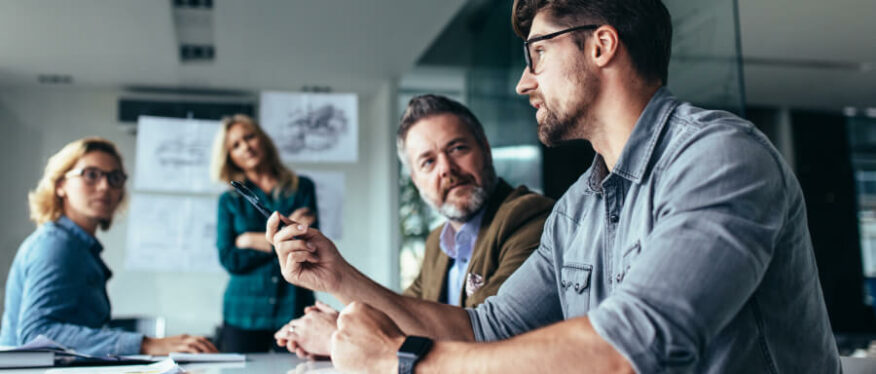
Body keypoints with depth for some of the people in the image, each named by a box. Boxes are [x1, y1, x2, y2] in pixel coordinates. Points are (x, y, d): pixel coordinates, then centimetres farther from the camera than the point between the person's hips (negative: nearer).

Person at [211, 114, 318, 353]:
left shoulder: (302, 188, 7)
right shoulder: (229, 200, 9)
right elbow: (229, 260, -2)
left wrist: (252, 241, -4)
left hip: (294, 308, -1)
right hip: (244, 313, 1)